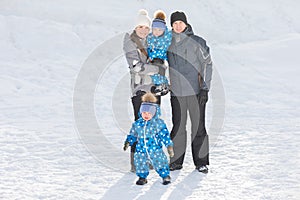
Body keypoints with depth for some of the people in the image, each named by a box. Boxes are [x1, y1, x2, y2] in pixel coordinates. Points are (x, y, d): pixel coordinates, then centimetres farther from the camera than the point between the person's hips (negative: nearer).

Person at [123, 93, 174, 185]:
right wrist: (128, 142, 1)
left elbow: (165, 135, -4)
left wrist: (169, 145, -7)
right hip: (141, 151, 3)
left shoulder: (158, 123, -6)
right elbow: (132, 135, 14)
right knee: (140, 163, 4)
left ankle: (165, 176, 18)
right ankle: (142, 177, 26)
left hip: (155, 150, -3)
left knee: (160, 162, -3)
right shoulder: (137, 124, 3)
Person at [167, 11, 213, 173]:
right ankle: (176, 161, 13)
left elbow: (207, 64, -2)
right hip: (177, 93, 3)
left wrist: (205, 89, -8)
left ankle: (201, 161, 7)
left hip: (196, 91, -3)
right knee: (178, 126, 5)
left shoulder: (197, 42, -2)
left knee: (198, 126, 0)